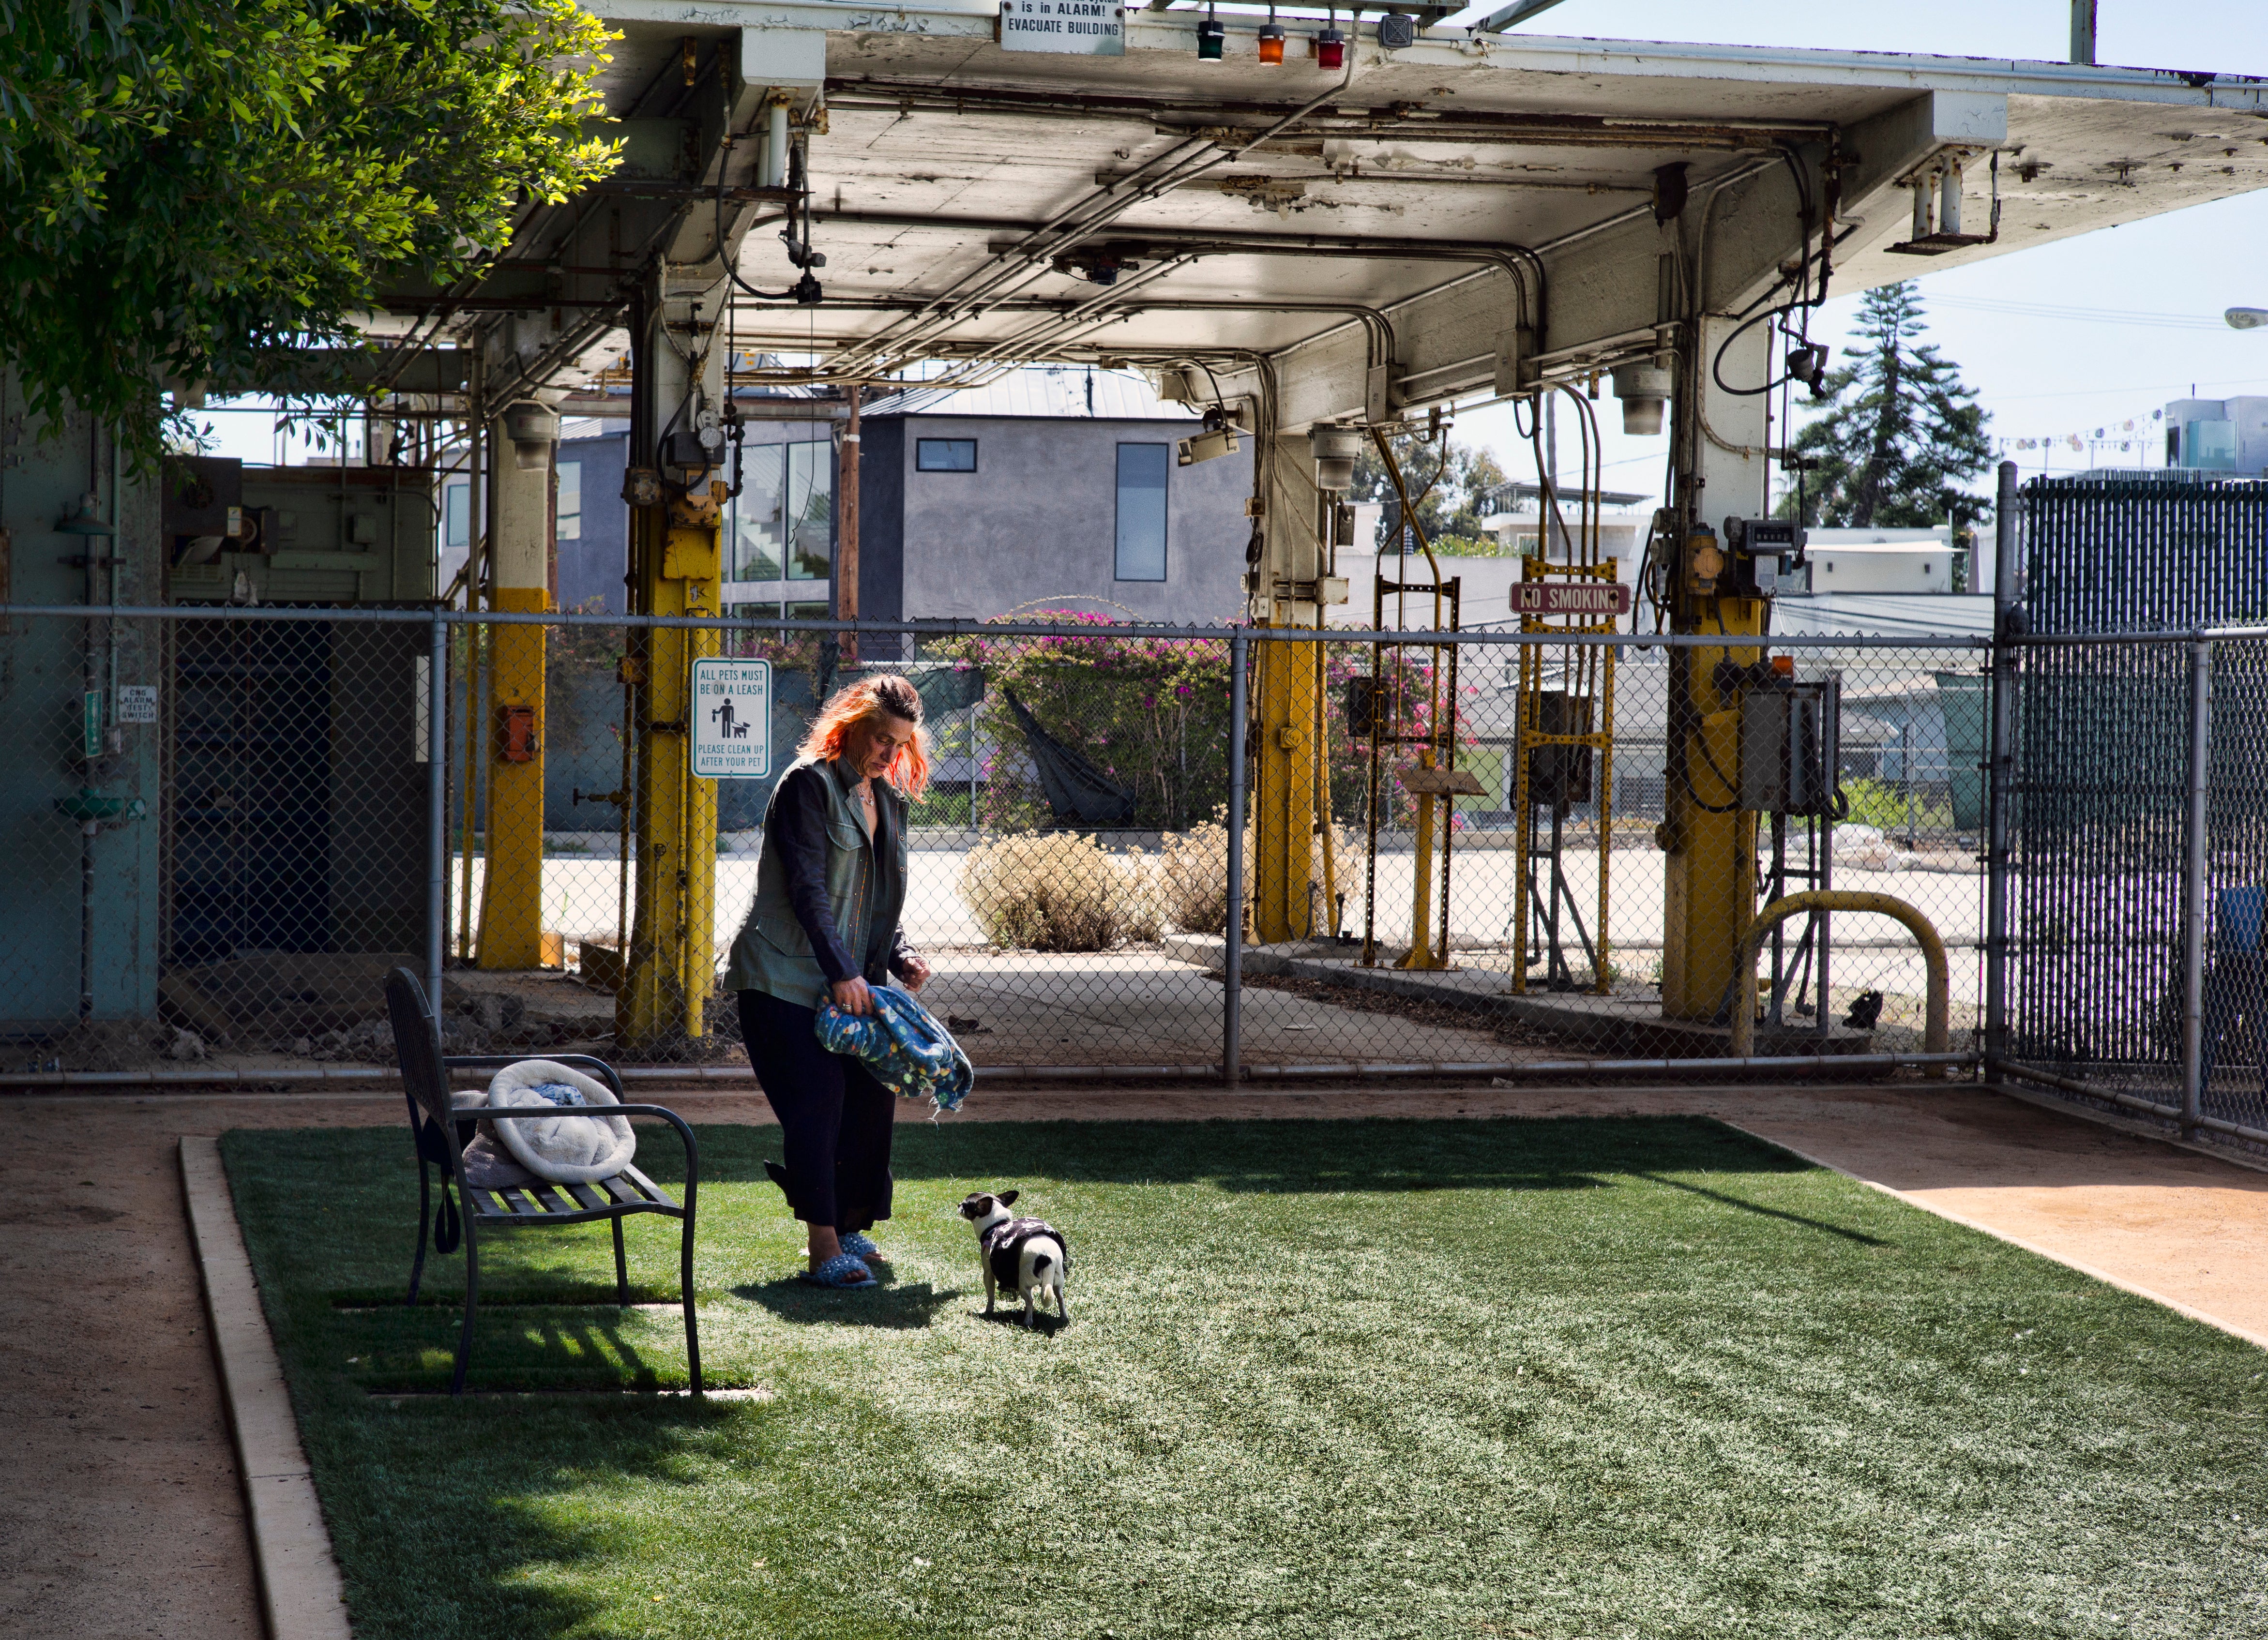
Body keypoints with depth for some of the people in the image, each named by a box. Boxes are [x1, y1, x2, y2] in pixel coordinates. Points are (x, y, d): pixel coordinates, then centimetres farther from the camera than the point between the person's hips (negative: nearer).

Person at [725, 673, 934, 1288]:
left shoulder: (888, 798, 16)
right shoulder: (809, 785, -9)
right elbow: (807, 889, -17)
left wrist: (901, 956, 3)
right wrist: (842, 972, -23)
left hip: (850, 980, 8)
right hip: (786, 978, -8)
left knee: (871, 1096, 4)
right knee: (817, 1103, -14)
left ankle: (850, 1228, 19)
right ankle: (824, 1249, -13)